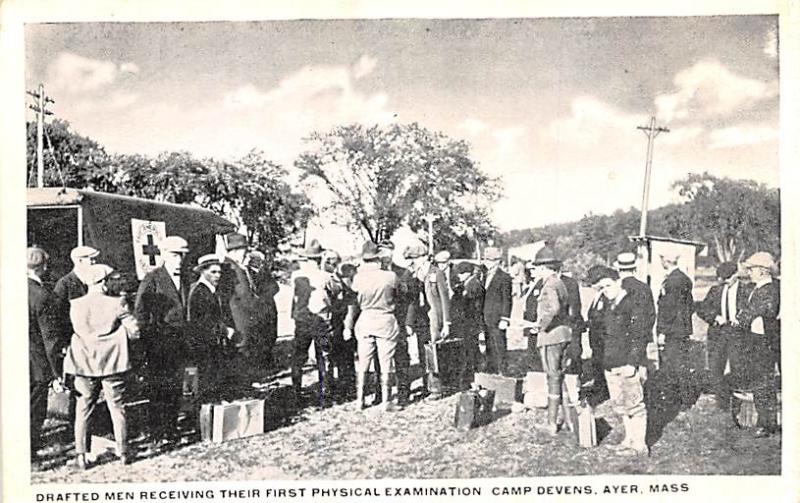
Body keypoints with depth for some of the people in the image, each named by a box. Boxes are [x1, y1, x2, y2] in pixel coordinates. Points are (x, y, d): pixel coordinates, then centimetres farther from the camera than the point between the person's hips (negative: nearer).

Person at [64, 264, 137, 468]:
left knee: (83, 410, 10)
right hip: (112, 363, -1)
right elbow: (134, 332, -9)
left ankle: (80, 455, 9)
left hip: (84, 363, 1)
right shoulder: (116, 304, -8)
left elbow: (81, 332, -2)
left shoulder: (76, 305, -3)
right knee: (117, 409, 10)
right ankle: (123, 452, 15)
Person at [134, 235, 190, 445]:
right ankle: (158, 434, 5)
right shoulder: (152, 278, -5)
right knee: (159, 388, -2)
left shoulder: (184, 278, 12)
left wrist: (185, 337, 11)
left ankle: (172, 430, 19)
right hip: (159, 340, -5)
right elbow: (140, 310, -7)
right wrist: (149, 335, -9)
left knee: (176, 386, 9)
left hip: (179, 339, 6)